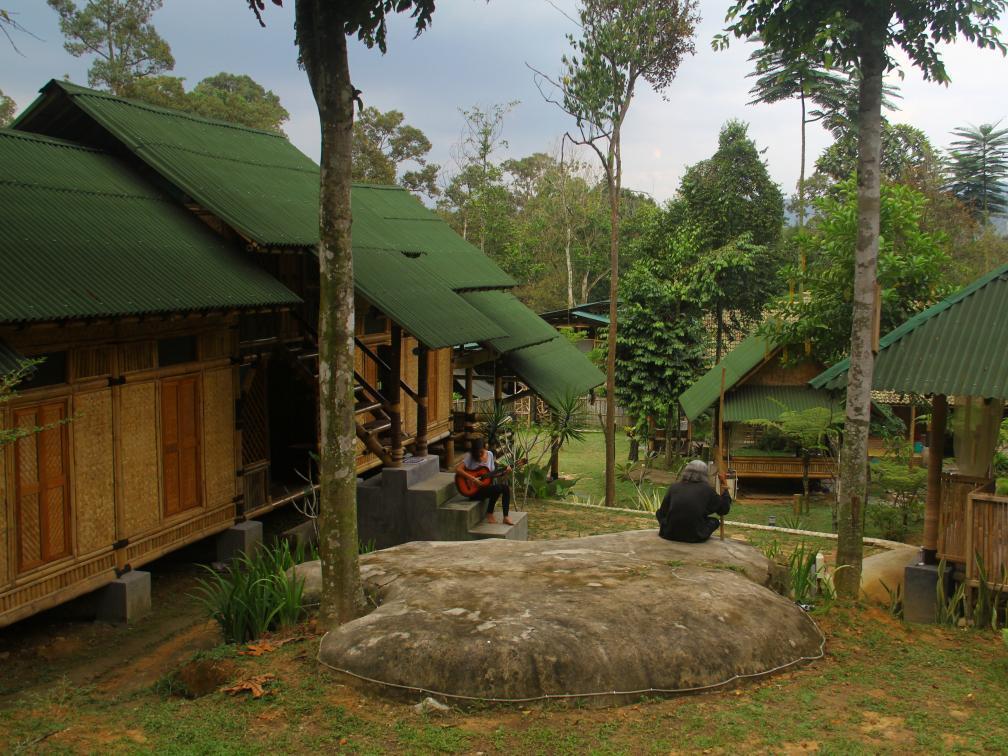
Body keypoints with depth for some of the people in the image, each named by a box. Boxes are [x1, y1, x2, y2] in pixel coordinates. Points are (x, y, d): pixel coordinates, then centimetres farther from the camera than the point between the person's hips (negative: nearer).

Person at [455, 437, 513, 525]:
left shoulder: (489, 454, 5)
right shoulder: (470, 457, -13)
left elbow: (492, 473, 10)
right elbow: (457, 469, -24)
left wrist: (504, 471, -7)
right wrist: (471, 478, -29)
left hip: (486, 485, 6)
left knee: (506, 487, -19)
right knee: (498, 488, -28)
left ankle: (506, 517, -16)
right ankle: (489, 514, -11)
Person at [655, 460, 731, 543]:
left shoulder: (673, 487, 3)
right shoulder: (706, 489, -1)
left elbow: (662, 513, 7)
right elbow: (724, 509, 9)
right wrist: (724, 485, 15)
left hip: (670, 534, 0)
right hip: (695, 537, 0)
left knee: (659, 513, 30)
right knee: (715, 521, 27)